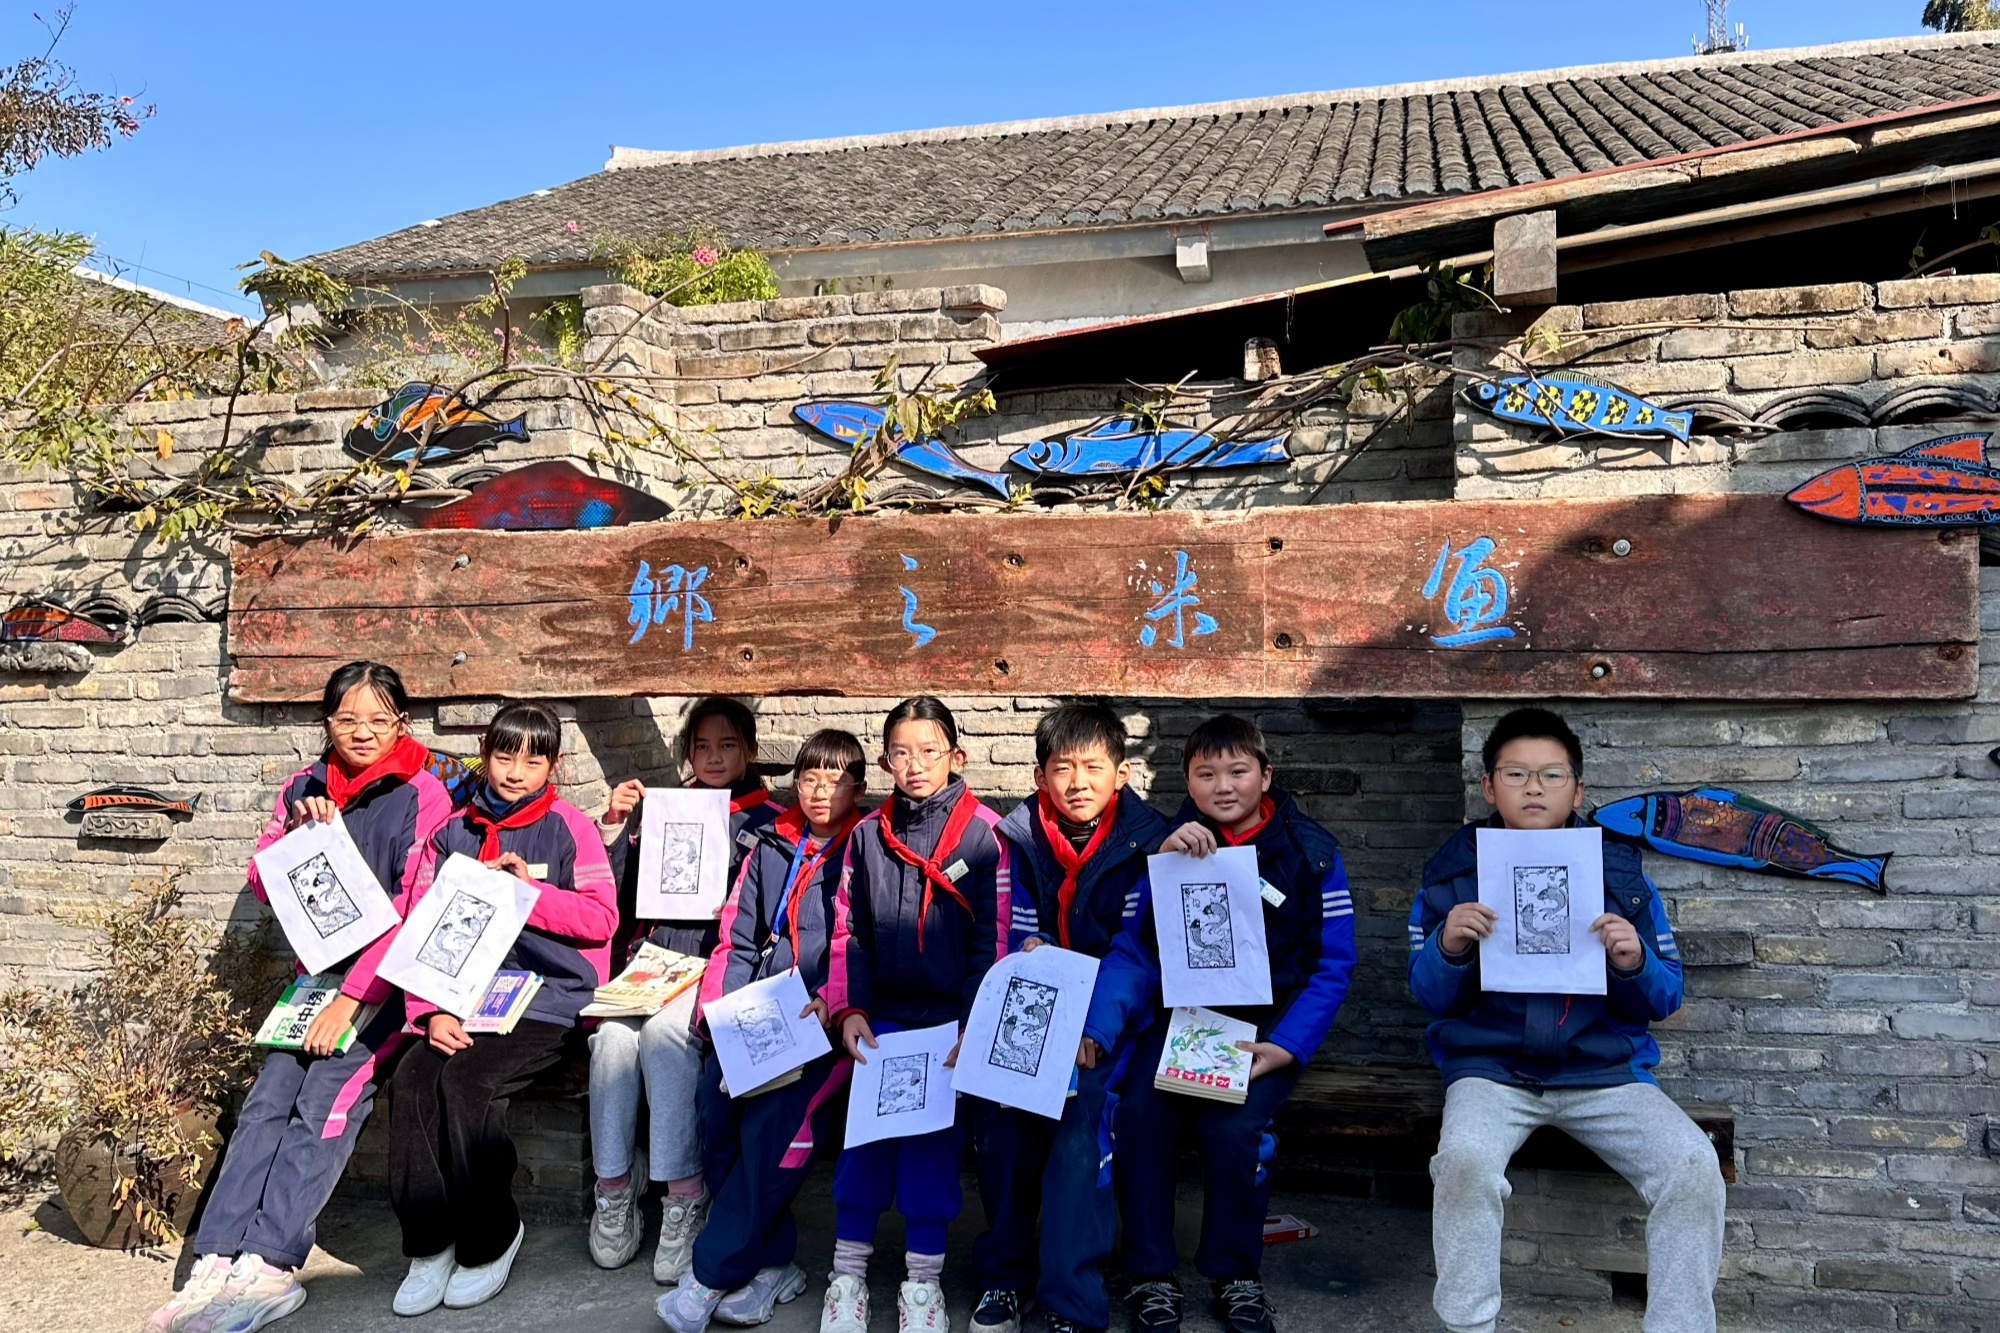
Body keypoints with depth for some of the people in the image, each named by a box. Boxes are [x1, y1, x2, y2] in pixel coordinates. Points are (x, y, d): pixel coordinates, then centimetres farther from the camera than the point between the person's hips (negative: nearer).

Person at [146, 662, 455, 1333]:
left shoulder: (423, 797, -8)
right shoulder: (303, 788, 9)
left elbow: (414, 913, -13)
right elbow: (264, 886, 12)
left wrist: (352, 997, -18)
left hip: (390, 978, -5)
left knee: (327, 1101, -20)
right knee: (267, 1101, -10)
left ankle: (266, 1267, -24)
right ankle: (216, 1264, -14)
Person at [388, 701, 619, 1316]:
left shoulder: (569, 826, 2)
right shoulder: (452, 834, 12)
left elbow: (602, 918, -4)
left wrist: (530, 892, -14)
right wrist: (433, 1011, -7)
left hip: (548, 1001, -4)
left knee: (466, 1081, -25)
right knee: (412, 1079, -21)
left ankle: (491, 1239, -4)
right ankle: (430, 1242, -5)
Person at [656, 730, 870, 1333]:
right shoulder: (772, 848, 19)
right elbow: (739, 941, 16)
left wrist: (830, 1001, -18)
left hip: (827, 1020, -5)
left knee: (773, 1120, -22)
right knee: (714, 1096, -16)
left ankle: (708, 1275, -10)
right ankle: (773, 1264, -5)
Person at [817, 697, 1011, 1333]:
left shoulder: (983, 833, -1)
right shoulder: (867, 836, 10)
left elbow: (993, 938, -4)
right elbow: (849, 934, 11)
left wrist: (973, 1024, -12)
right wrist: (849, 1010, -3)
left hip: (953, 1015, -2)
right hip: (885, 1013, 3)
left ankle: (923, 1280, -3)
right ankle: (848, 1271, -3)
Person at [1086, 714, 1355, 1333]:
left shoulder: (1310, 852, 0)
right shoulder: (1168, 846, 4)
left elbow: (1333, 968, -2)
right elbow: (1132, 950, -3)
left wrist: (1285, 1048, -14)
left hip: (1266, 1024, -2)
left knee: (1231, 1125, -27)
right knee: (1138, 1111, -24)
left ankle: (1234, 1275, 0)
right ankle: (1151, 1276, -4)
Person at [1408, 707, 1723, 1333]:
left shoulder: (1619, 872, 8)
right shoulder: (1453, 873, 5)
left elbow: (1663, 1000, 8)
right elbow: (1432, 997, 5)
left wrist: (1634, 963, -14)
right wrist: (1448, 947, -17)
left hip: (1605, 1070, 2)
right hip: (1491, 1069, -1)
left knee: (1694, 1167, -22)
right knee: (1464, 1160, -30)